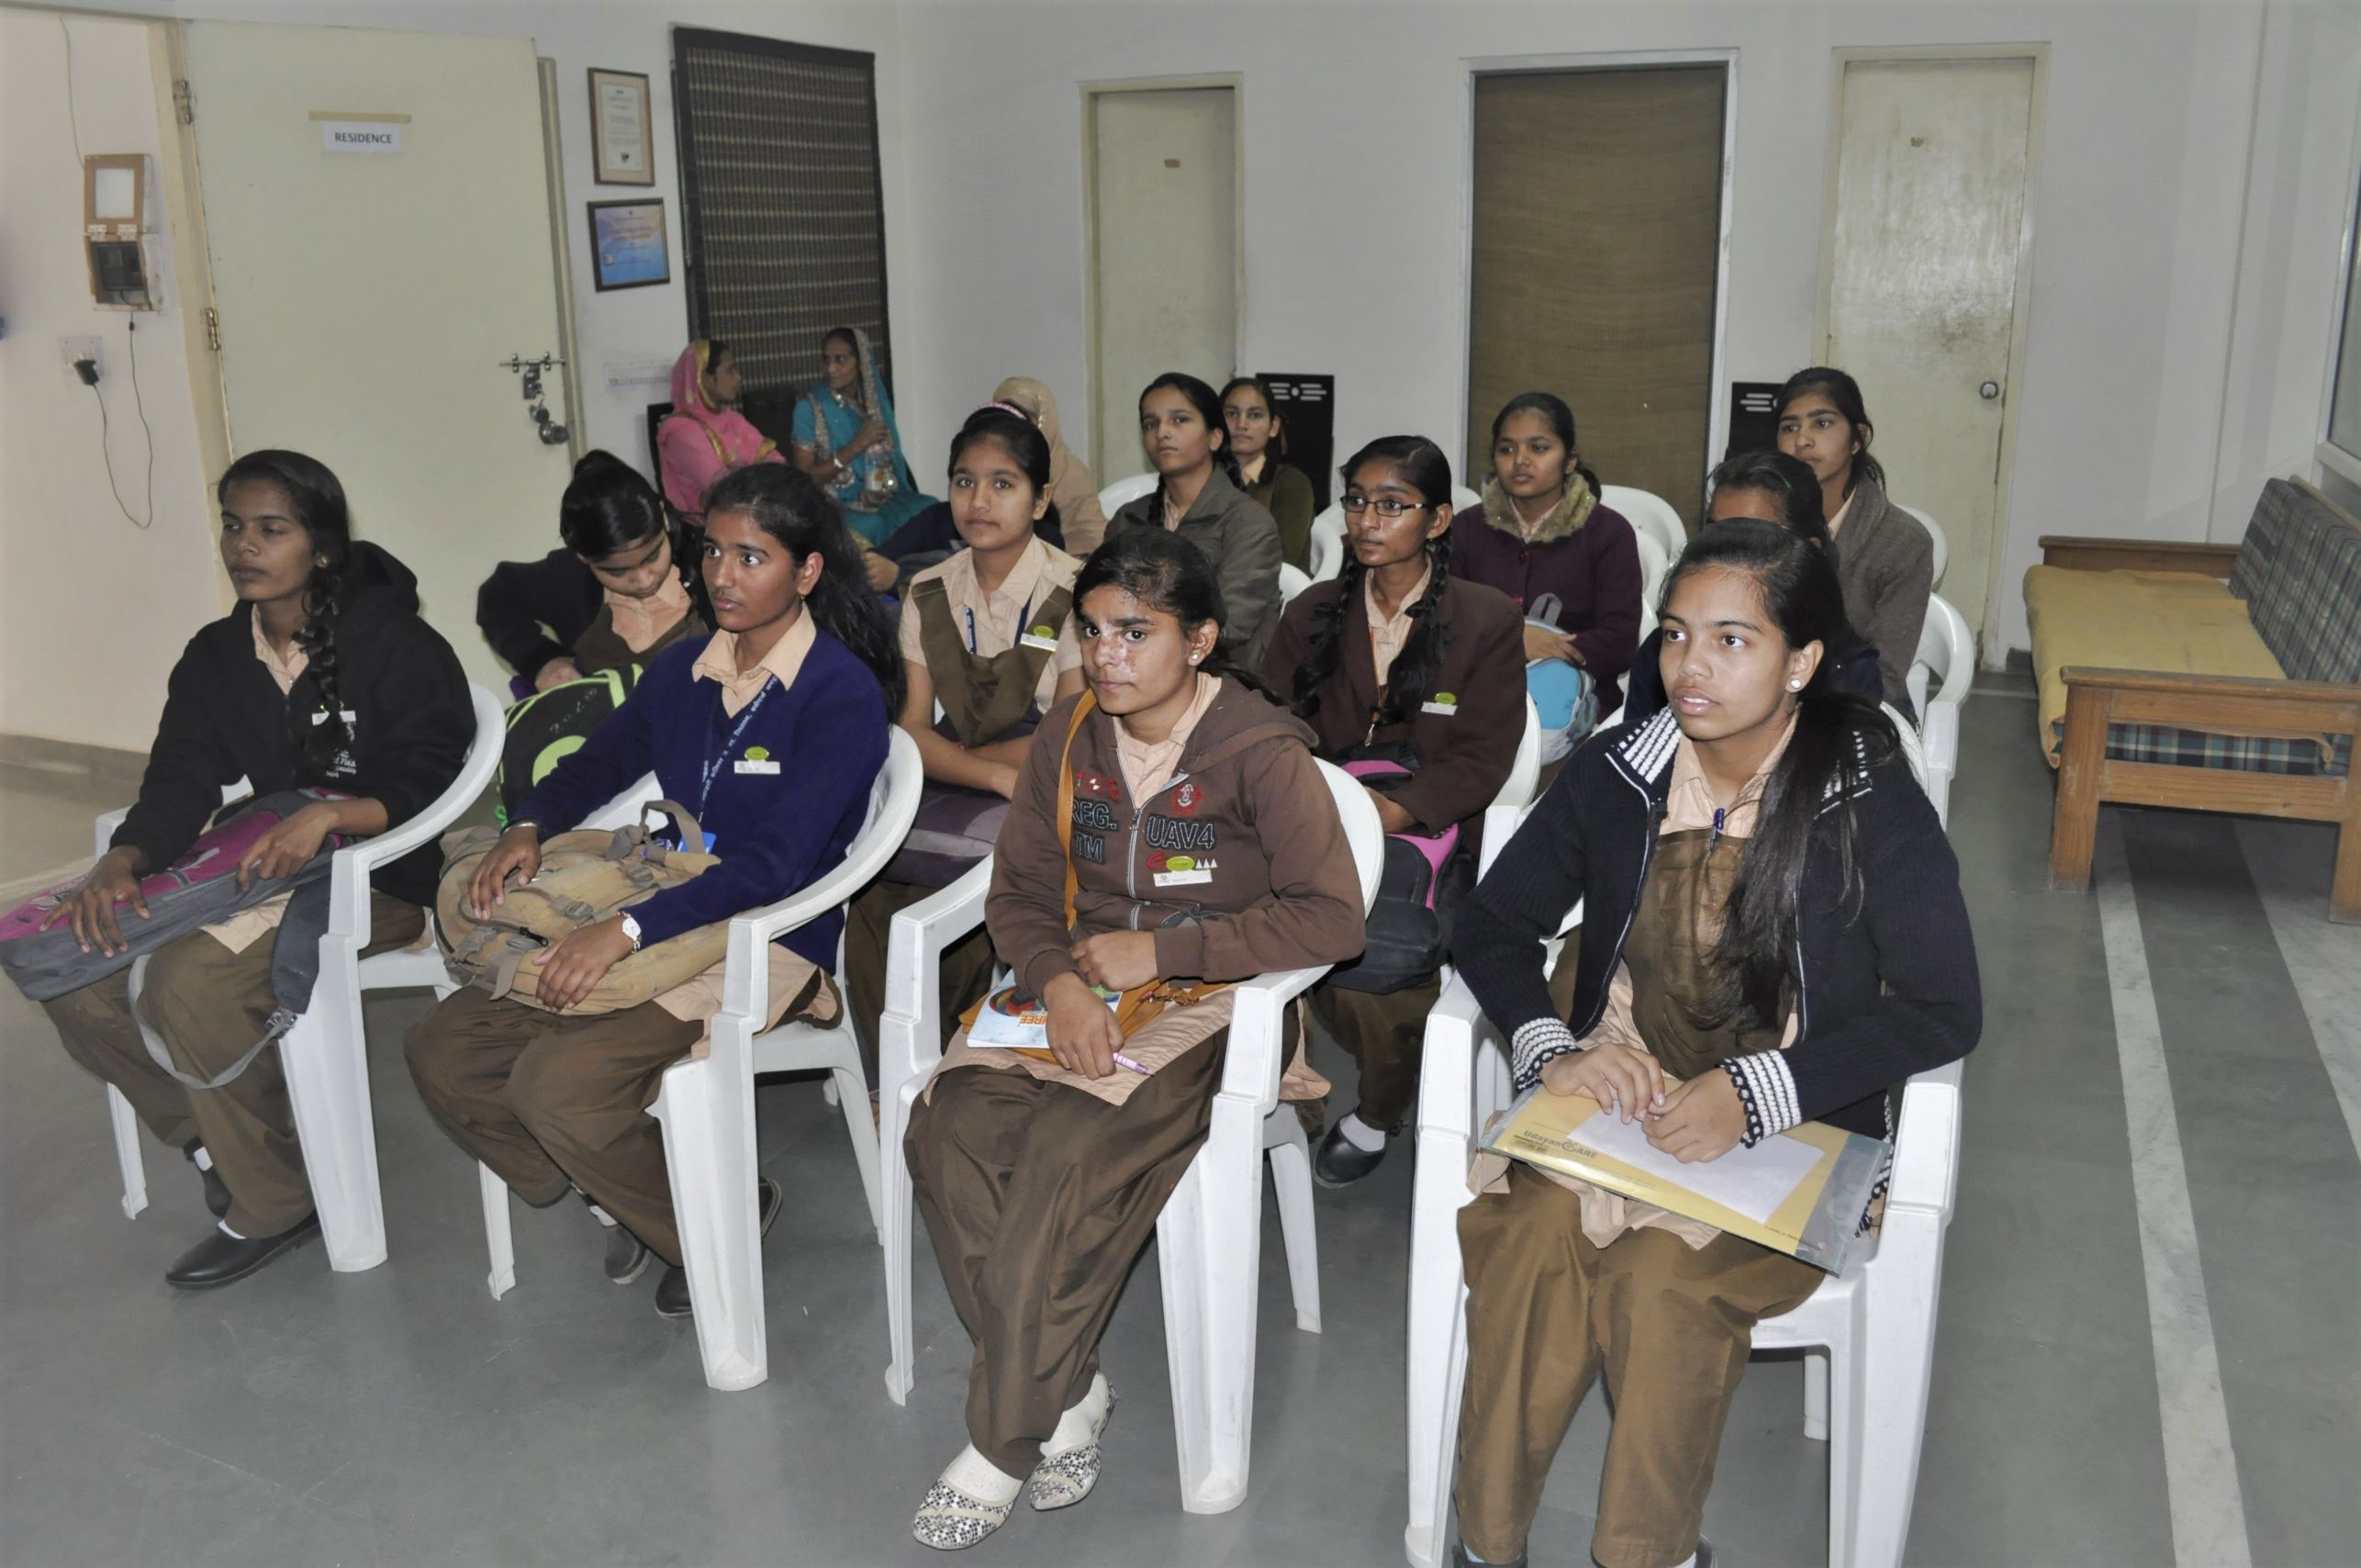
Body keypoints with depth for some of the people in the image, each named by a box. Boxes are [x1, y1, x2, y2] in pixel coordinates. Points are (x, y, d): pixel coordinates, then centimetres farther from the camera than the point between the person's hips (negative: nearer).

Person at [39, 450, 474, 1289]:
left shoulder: (396, 645, -10)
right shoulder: (217, 656, 9)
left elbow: (428, 789, -15)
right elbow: (177, 789, 1)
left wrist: (330, 814, -33)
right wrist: (120, 863, -19)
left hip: (379, 879, -7)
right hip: (264, 867, 7)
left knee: (191, 980, -29)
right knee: (79, 982, -12)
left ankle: (273, 1204, -10)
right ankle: (219, 1144, 7)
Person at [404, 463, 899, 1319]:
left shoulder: (842, 694, -14)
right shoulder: (685, 669, 8)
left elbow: (776, 864, -22)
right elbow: (601, 762, 23)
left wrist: (629, 928, -30)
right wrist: (528, 827, 2)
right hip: (664, 917, 8)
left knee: (557, 1084, -25)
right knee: (442, 1047, -1)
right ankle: (628, 1198, 14)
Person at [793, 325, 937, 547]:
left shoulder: (877, 400, 11)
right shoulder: (810, 407, -3)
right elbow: (803, 477, -7)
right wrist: (856, 446, -16)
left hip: (886, 501, 5)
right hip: (839, 507, -4)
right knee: (874, 526, -36)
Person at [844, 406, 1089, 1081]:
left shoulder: (1072, 593, -4)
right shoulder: (929, 594, 9)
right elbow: (913, 733, 3)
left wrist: (950, 760, -7)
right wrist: (1000, 774, -15)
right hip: (947, 801, 4)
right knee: (874, 904, -22)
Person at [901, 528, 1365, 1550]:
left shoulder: (1262, 753, -10)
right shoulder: (1070, 736, 7)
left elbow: (1331, 918, -15)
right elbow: (1019, 891, 9)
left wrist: (1160, 949, -16)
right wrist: (1059, 982, -13)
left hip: (1205, 1005, -5)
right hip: (1079, 991, 6)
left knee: (1071, 1155, -31)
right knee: (947, 1129, -22)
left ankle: (1000, 1446, -13)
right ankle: (1068, 1395, -8)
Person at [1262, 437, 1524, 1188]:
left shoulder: (1487, 620, 2)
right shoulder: (1312, 613, 15)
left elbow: (1482, 759, -5)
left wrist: (1397, 809, -22)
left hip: (1433, 837, -3)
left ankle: (1378, 1116, 4)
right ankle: (1408, 1078, 0)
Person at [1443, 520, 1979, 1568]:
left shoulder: (1871, 804, -9)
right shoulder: (1617, 773, 0)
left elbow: (1945, 1011, -11)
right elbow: (1491, 926, 6)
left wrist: (1752, 1094, -22)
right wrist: (1552, 1051, -14)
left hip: (1793, 1129, -2)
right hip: (1619, 1097, 3)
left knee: (1664, 1274, -30)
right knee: (1537, 1238, -27)